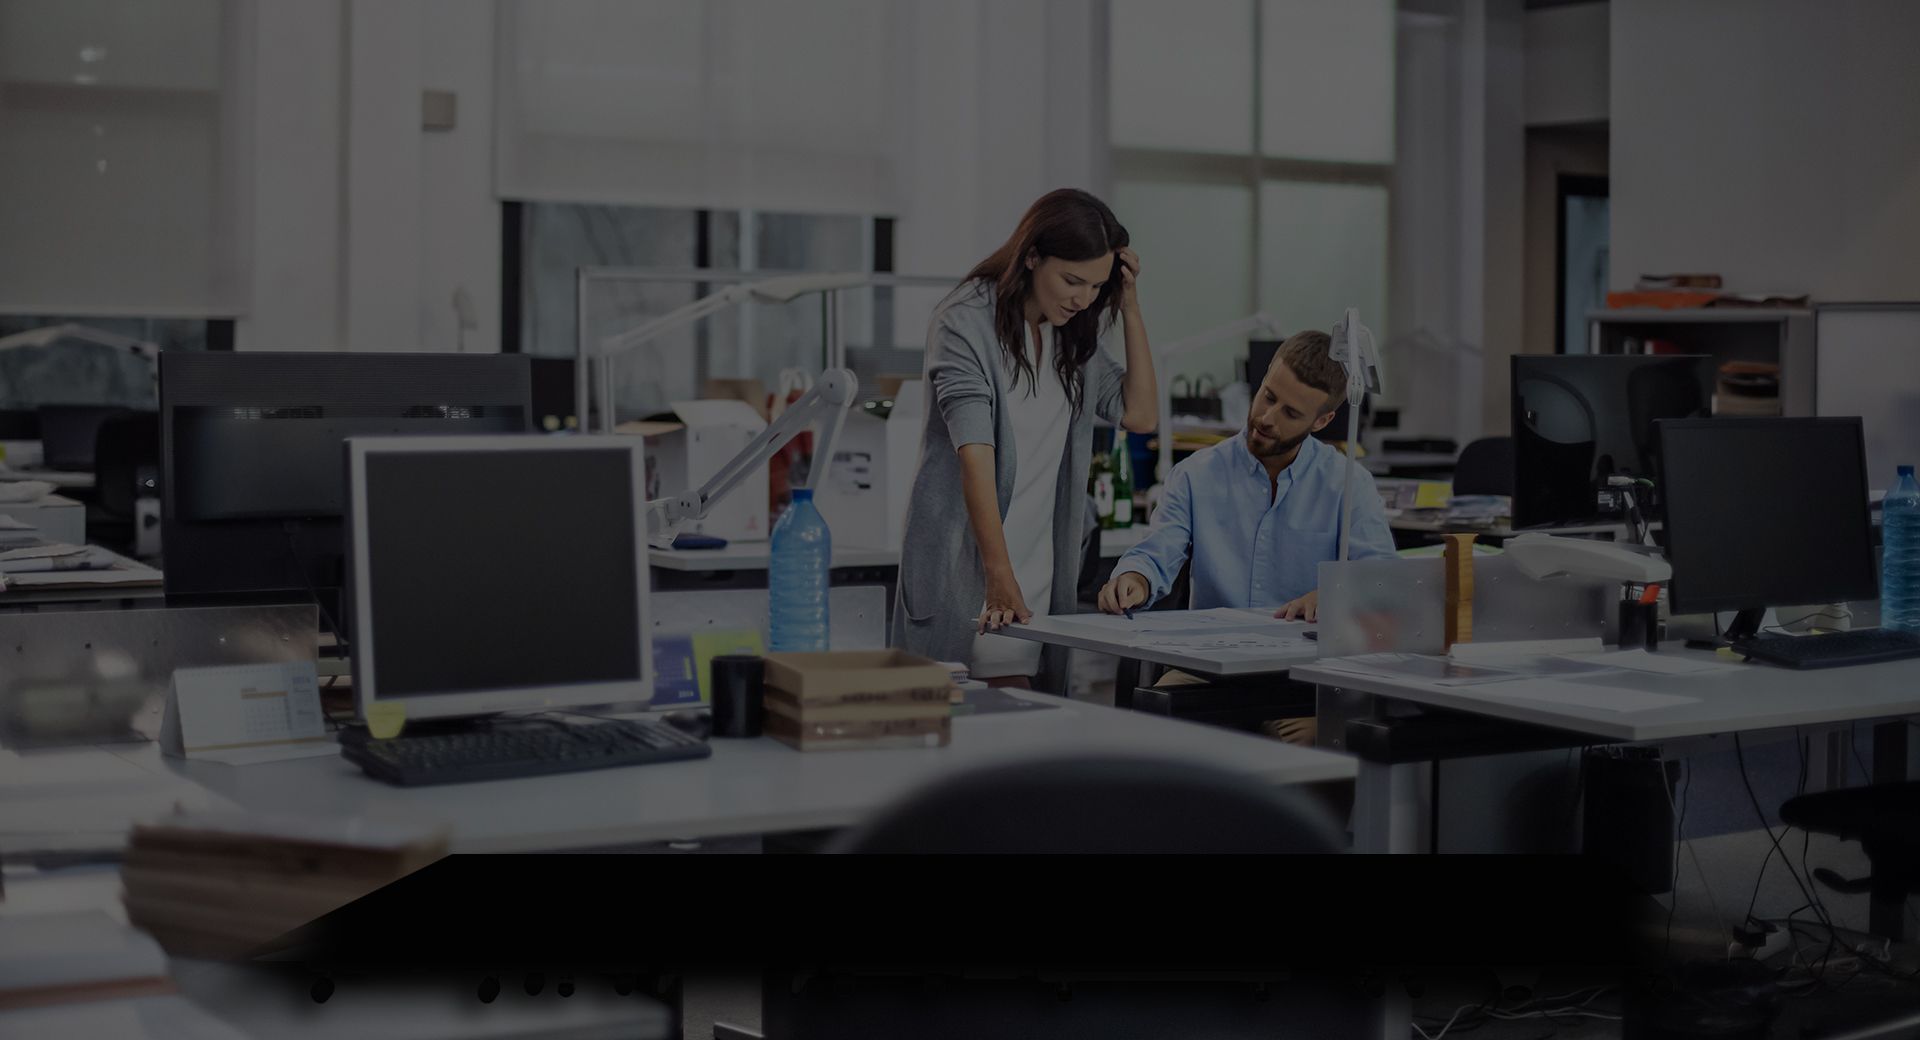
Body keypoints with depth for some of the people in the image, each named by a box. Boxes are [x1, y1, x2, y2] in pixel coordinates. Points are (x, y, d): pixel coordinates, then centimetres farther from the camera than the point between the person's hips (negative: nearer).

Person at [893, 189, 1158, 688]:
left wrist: (1129, 307, 1)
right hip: (965, 566, -6)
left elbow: (1141, 414, 8)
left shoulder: (1074, 334, 10)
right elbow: (975, 455, -22)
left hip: (1044, 565, 6)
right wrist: (999, 573, -31)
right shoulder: (966, 322, -12)